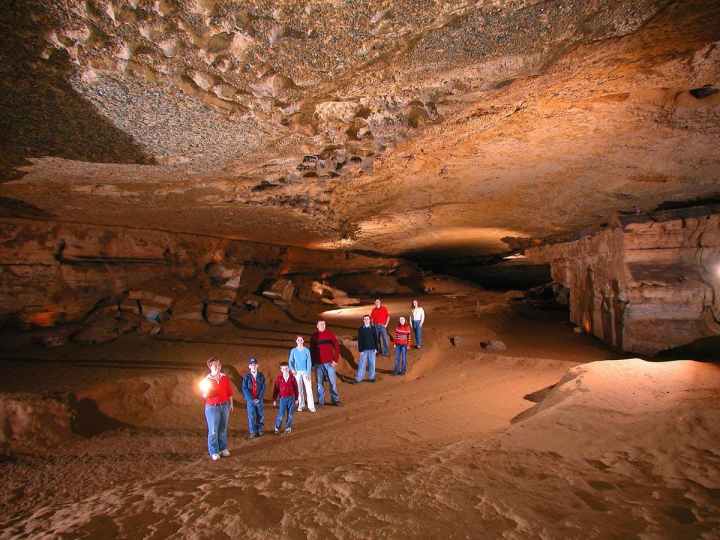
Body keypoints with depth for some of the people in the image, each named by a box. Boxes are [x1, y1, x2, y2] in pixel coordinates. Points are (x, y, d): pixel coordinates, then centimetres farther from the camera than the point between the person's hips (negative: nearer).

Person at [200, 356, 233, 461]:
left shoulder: (225, 378, 3)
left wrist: (231, 403, 14)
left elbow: (229, 392, 11)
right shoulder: (206, 379, -5)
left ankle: (223, 448, 23)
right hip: (212, 407, -3)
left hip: (225, 406, 3)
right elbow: (204, 395, -3)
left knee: (223, 429, 11)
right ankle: (214, 452, 7)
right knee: (213, 431, -3)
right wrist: (206, 391, -24)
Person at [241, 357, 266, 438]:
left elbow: (263, 388, -2)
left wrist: (259, 398, -12)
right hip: (250, 400, -1)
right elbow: (245, 389, -7)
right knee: (251, 416, 1)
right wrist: (252, 399, -14)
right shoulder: (246, 377, -5)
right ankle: (252, 432, 15)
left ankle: (259, 430, 23)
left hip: (259, 400, 1)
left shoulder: (261, 376, -1)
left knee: (260, 415, 7)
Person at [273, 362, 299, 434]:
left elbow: (295, 388, 4)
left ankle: (288, 428, 24)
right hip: (283, 398, -1)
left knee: (290, 414, 8)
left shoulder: (292, 378, -3)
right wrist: (274, 400, 0)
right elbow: (276, 389, 0)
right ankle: (277, 428, 16)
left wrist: (296, 398, 6)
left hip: (291, 398, 1)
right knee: (280, 414, -2)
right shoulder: (279, 378, -5)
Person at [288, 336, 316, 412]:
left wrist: (308, 373, -10)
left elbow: (309, 362, -4)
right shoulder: (293, 351, 2)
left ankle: (311, 406, -5)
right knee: (299, 389, 5)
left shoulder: (307, 350, -2)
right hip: (297, 372, 1)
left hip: (305, 371, -1)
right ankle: (301, 405, 15)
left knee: (308, 389, -7)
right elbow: (290, 361, 1)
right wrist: (292, 369, -16)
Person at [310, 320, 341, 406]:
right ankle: (320, 401, 18)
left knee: (333, 381, 2)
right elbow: (311, 350, 10)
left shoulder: (330, 334, 0)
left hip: (329, 362, -1)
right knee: (319, 383, 7)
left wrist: (335, 360, -7)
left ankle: (335, 400, 14)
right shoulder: (314, 336, 4)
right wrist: (312, 362, 7)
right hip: (318, 363, 1)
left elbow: (337, 346, -1)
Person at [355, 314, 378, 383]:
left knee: (372, 363, 7)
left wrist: (376, 348, 2)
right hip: (364, 349, -1)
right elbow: (359, 340, -2)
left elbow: (375, 339, 5)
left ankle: (371, 377, 19)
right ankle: (359, 378, 7)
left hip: (372, 349, 1)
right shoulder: (360, 329, -2)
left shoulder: (372, 328, 2)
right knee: (361, 364, 0)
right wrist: (360, 350, -6)